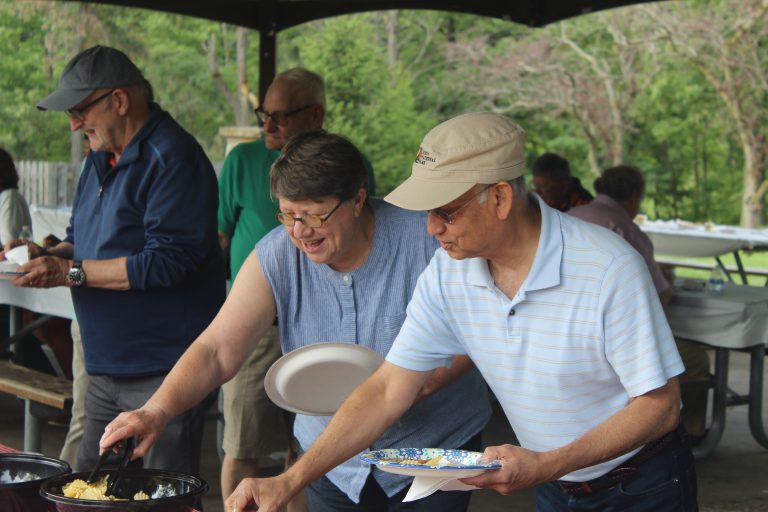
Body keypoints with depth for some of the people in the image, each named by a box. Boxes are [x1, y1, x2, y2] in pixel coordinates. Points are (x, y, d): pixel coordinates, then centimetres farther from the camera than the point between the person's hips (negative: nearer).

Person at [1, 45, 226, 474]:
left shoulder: (172, 158, -16)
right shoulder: (103, 157, 15)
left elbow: (167, 262, -24)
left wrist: (72, 272, -19)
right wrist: (47, 255, 3)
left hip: (163, 371, -9)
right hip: (107, 367, 10)